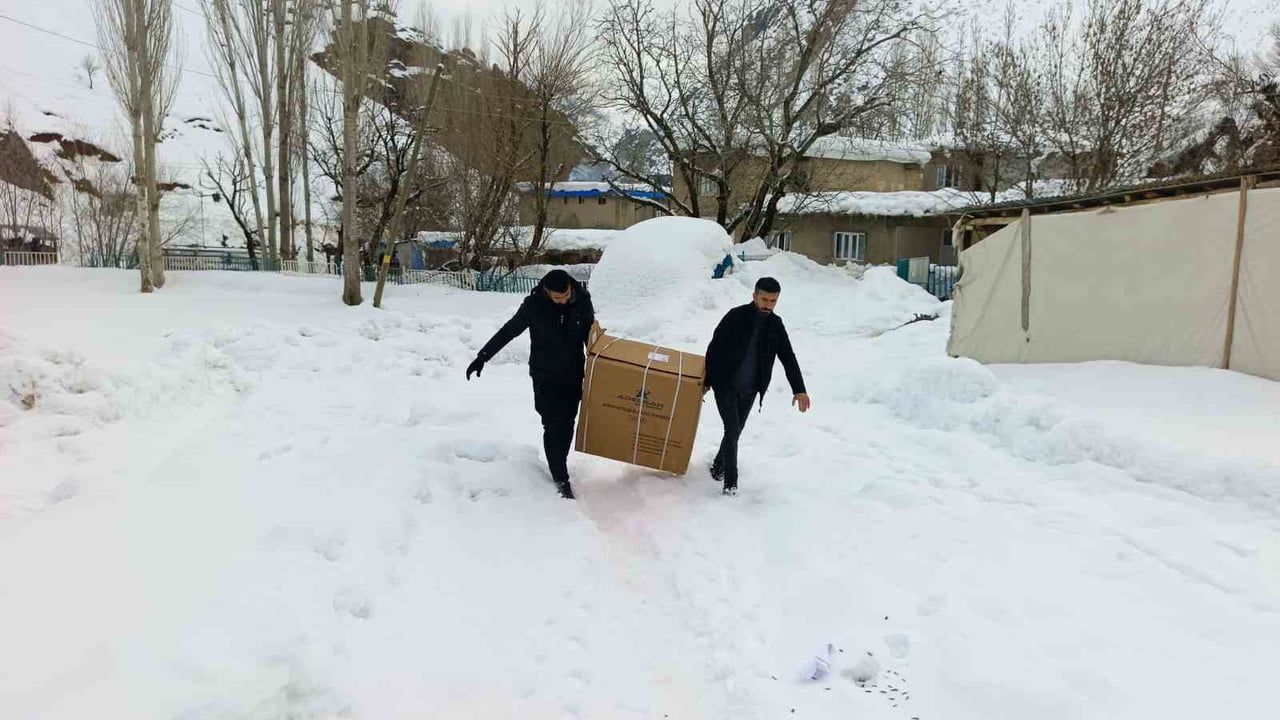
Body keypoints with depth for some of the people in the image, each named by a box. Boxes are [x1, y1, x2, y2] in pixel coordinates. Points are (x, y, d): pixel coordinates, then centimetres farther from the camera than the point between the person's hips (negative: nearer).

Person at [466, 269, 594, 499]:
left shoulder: (582, 300, -9)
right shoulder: (534, 305, -15)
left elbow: (591, 334, 4)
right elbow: (508, 331, -6)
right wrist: (482, 357, -7)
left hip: (573, 375, 2)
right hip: (545, 377, -2)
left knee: (567, 425, 7)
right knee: (553, 426, -5)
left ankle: (559, 465, 26)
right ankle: (561, 478, 3)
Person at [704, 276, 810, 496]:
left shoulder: (775, 324, 2)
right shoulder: (736, 317, -12)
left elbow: (788, 358, 3)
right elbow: (714, 348, -7)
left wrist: (799, 389, -8)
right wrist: (707, 380, -6)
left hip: (749, 390, 5)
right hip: (725, 386, -5)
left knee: (736, 432, 12)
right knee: (732, 430, -12)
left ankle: (718, 467, 33)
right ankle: (730, 482, -5)